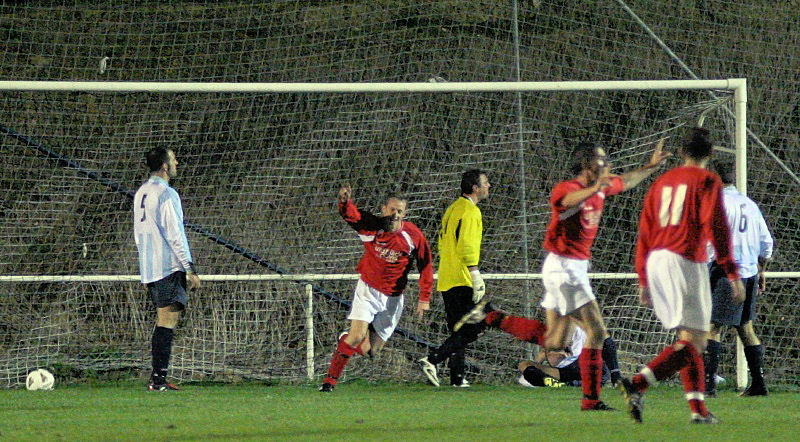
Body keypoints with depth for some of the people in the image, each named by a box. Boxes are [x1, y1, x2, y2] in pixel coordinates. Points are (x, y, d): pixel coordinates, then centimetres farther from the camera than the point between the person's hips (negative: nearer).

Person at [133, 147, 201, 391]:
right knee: (167, 320, -10)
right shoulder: (166, 194, -12)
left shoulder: (141, 193, 16)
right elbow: (175, 235, -15)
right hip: (169, 267, -9)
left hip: (149, 268, 9)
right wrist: (191, 269, -13)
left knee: (163, 320, 13)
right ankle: (158, 379, -15)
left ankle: (157, 378, 11)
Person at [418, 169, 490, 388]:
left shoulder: (453, 209, 18)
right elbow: (468, 247, -20)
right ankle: (432, 360, -17)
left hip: (447, 280, 10)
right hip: (461, 280, -10)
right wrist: (477, 278, -20)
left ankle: (458, 377, 8)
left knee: (459, 331, 11)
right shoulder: (471, 211, -11)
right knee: (472, 329, -9)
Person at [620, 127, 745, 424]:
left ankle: (698, 408, 9)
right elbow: (717, 227, -10)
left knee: (689, 340, 15)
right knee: (692, 342, -8)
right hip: (686, 262, -7)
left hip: (656, 262, 7)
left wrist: (644, 280, 22)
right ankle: (637, 385, -24)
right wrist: (733, 274, -10)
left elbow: (645, 233, 18)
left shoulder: (661, 182, 18)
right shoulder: (707, 181, -1)